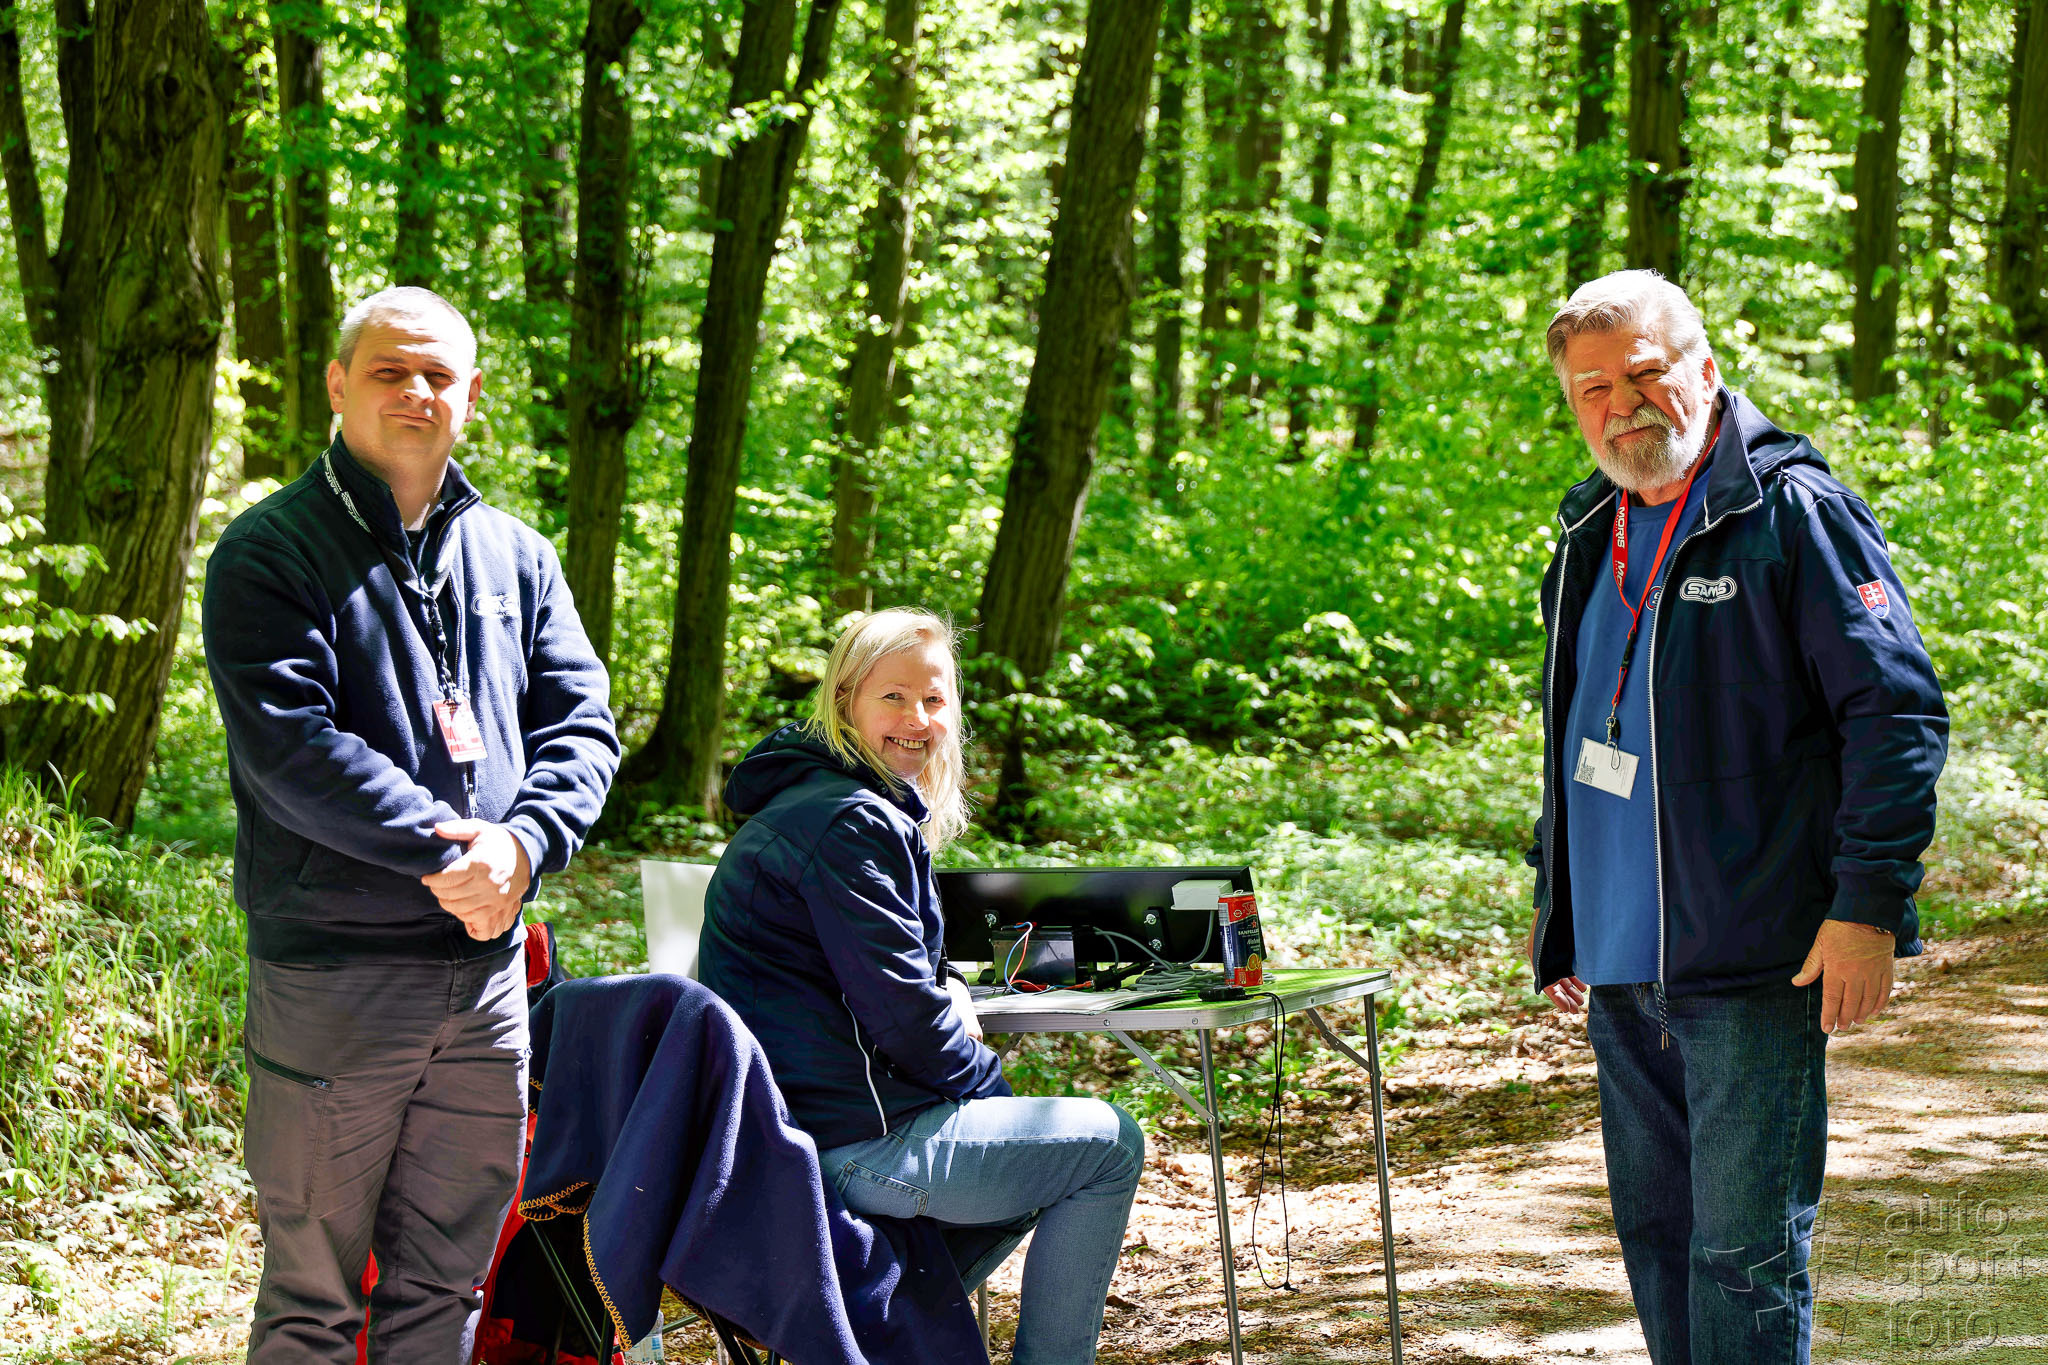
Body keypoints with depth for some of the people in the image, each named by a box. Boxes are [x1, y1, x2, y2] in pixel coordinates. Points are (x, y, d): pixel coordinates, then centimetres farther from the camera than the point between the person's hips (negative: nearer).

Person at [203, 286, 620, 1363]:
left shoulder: (514, 555, 14)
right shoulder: (268, 553, -4)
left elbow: (581, 721, 8)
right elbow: (286, 746, -15)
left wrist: (522, 844, -12)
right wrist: (447, 853, -20)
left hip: (486, 965, 5)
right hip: (329, 970, -5)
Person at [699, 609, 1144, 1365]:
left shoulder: (804, 805, 17)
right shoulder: (849, 825, -17)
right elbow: (900, 1012, -20)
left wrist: (947, 989, 5)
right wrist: (991, 1088, -3)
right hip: (848, 1144, -10)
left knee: (1052, 1152, 29)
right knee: (1108, 1144, 0)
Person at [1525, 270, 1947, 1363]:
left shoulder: (1792, 514, -8)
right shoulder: (1592, 536, 15)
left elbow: (1897, 713, -11)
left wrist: (1868, 904, -16)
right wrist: (1553, 901, 24)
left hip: (1752, 968, -8)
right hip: (1622, 966, 8)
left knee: (1743, 1253, -7)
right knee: (1654, 1231, 14)